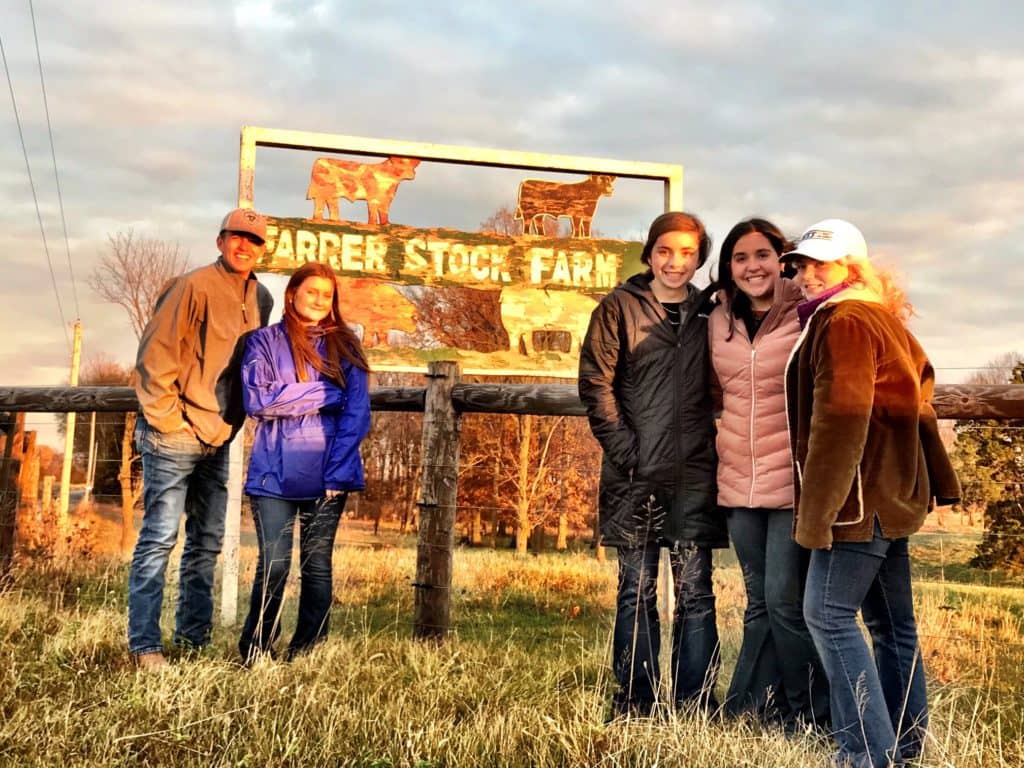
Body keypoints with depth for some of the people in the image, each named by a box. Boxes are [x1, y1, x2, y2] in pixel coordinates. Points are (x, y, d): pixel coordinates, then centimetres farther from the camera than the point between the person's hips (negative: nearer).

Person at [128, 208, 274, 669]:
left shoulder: (261, 299, 10)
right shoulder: (195, 287, -11)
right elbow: (155, 355, -14)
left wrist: (231, 422, 13)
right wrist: (166, 420, -14)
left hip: (217, 441, 7)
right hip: (175, 437, -7)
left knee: (206, 543, 11)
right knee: (159, 539, -4)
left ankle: (194, 640, 21)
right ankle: (144, 645, 2)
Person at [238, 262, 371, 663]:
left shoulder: (344, 346, 10)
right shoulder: (265, 341, 5)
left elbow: (356, 413, 1)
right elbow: (257, 400, -9)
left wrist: (338, 473, -10)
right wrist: (325, 394, -8)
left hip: (327, 476, 2)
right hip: (275, 475, -2)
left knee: (317, 567, 6)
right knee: (274, 566, -4)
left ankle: (307, 654, 17)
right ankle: (255, 654, 13)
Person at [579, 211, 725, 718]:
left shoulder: (710, 313, 11)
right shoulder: (619, 307, 3)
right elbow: (595, 383, -2)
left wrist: (717, 447, 1)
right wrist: (626, 451, -9)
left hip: (695, 473, 2)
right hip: (635, 473, -2)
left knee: (695, 591, 4)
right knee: (636, 591, 6)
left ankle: (696, 706, 14)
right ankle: (633, 704, 16)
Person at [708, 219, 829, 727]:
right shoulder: (719, 322, 9)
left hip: (796, 479, -5)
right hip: (739, 480, 5)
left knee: (785, 600, -6)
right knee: (759, 602, 14)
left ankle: (810, 718, 12)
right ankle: (751, 712, 24)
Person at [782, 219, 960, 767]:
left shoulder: (843, 322, -13)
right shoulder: (884, 319, 18)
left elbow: (840, 421, -21)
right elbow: (917, 402, 22)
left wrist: (816, 510, -21)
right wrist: (940, 482, 25)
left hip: (862, 495, -10)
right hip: (893, 492, 10)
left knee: (828, 613, -8)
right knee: (892, 621, 14)